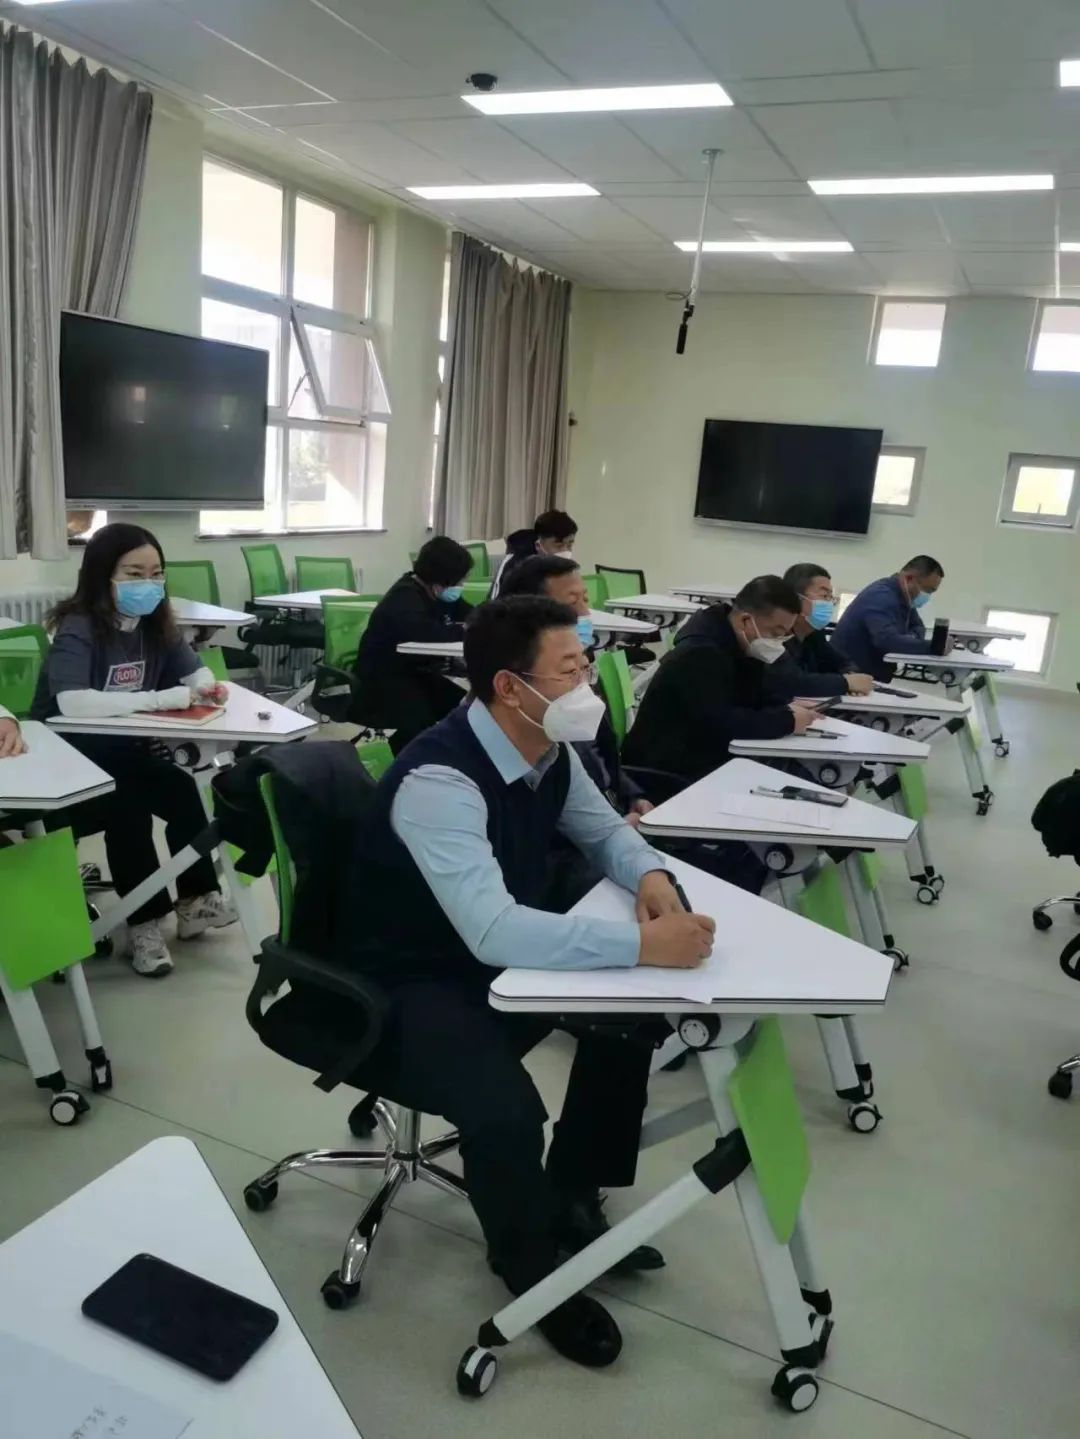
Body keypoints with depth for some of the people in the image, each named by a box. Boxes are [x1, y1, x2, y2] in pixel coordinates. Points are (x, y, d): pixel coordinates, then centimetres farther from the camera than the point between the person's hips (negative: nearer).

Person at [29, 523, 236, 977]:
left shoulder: (155, 623, -2)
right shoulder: (78, 629, -23)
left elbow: (196, 671, 4)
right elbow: (71, 703, -39)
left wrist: (207, 687, -22)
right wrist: (164, 698, -39)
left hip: (119, 754, 6)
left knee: (181, 790, -17)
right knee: (129, 804, -29)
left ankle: (194, 900, -1)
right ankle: (144, 920, -14)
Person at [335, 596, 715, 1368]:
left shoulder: (551, 751, -5)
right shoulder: (438, 780, -32)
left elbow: (605, 831, 11)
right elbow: (495, 932, -42)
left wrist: (650, 875, -12)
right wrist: (644, 944, -42)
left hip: (497, 954, 9)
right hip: (403, 986, -8)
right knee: (505, 1111, -30)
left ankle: (571, 1197, 20)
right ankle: (530, 1260, 7)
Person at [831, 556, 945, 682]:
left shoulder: (903, 594, 7)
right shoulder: (881, 597, -22)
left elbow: (917, 626, 17)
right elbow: (888, 640, -35)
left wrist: (913, 638, -6)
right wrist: (932, 647, -30)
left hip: (874, 672, 9)